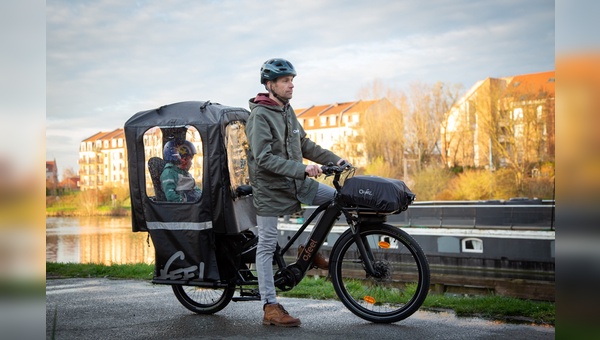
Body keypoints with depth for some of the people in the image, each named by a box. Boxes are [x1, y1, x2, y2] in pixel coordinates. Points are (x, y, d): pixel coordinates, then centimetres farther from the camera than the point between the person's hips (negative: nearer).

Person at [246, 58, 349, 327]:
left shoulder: (287, 110, 9)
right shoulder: (259, 116, -17)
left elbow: (305, 144, 14)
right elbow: (264, 159, -25)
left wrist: (335, 159, 3)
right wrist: (301, 169, -32)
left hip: (295, 183, 8)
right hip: (270, 188, -8)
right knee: (267, 246, -2)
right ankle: (270, 307, 3)